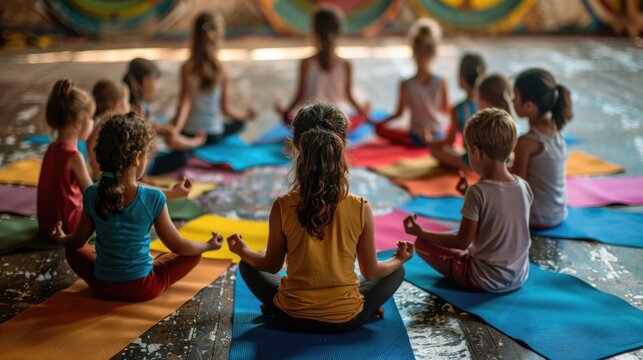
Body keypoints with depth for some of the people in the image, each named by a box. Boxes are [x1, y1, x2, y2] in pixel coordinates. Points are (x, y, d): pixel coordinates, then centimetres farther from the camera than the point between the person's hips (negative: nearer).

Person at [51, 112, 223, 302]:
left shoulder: (91, 195, -12)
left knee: (73, 251, 30)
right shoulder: (154, 198, -19)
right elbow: (177, 246, -8)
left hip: (102, 288, 3)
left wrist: (61, 238, 27)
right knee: (193, 254, 13)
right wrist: (209, 245, 11)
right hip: (142, 290, -3)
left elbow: (78, 241, 4)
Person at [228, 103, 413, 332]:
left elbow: (272, 265, -1)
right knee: (397, 272, 25)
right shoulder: (360, 208, -17)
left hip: (293, 318, 0)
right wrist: (399, 259, 18)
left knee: (248, 266, 26)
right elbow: (371, 272, -4)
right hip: (346, 320, 0)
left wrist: (243, 252, 20)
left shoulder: (283, 207, -17)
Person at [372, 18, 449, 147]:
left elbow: (399, 113, -12)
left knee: (380, 129, 11)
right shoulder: (441, 82, -17)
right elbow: (446, 110, -5)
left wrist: (377, 122, 4)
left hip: (417, 138, -3)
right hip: (439, 136, 3)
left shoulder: (406, 85, -22)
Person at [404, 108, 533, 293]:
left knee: (422, 243, 3)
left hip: (486, 280, -7)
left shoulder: (477, 192, -23)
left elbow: (462, 242, -16)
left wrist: (420, 232, -6)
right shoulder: (524, 187, -6)